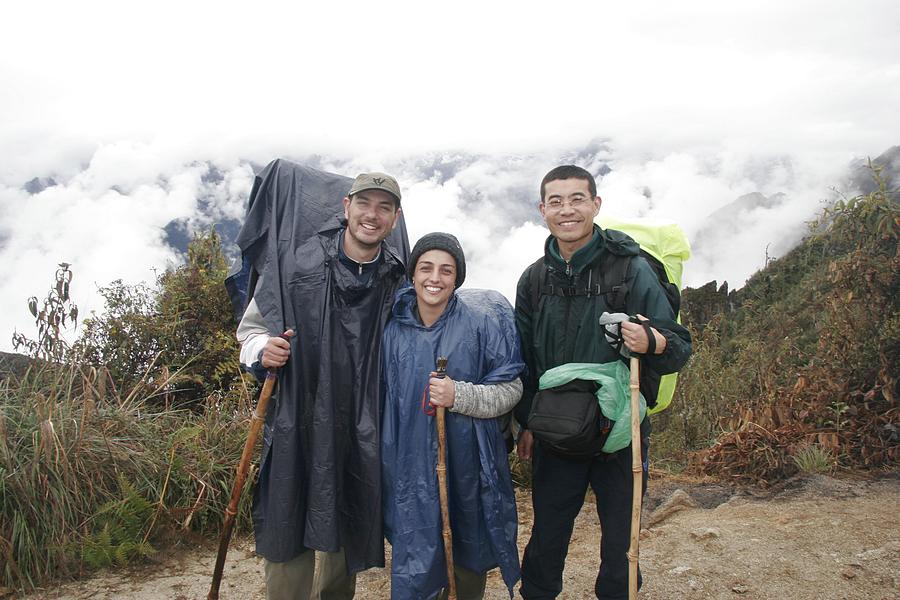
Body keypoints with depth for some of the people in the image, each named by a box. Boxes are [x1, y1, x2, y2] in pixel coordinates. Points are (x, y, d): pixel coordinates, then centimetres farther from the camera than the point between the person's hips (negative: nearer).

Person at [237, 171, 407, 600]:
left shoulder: (399, 282, 4)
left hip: (361, 436, 3)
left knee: (346, 542, 16)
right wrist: (263, 350, -15)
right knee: (291, 542, 3)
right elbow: (251, 327, 5)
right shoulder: (294, 263, -4)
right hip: (297, 429, -2)